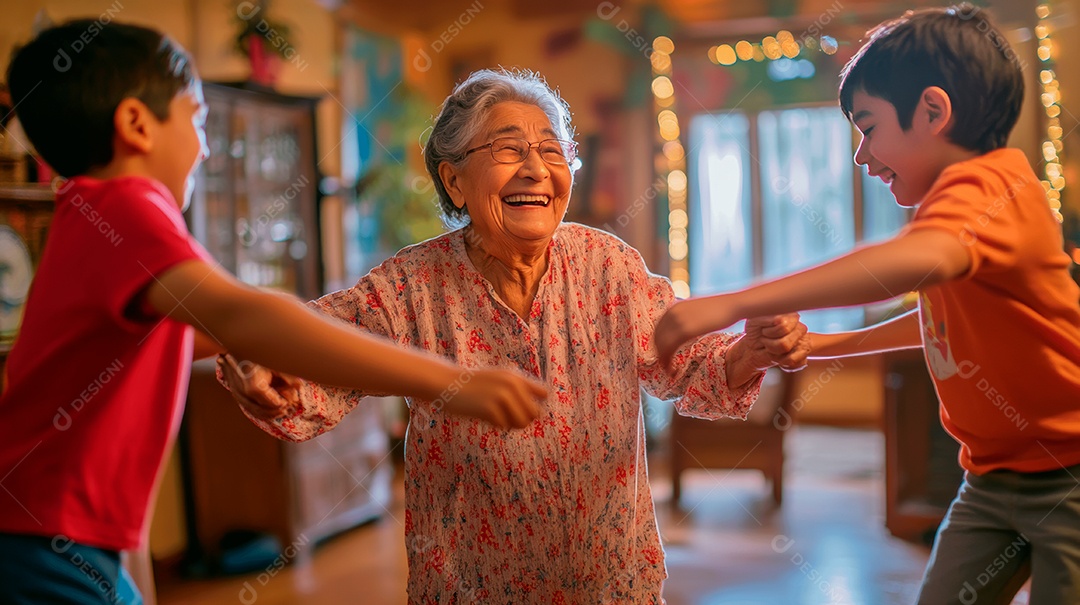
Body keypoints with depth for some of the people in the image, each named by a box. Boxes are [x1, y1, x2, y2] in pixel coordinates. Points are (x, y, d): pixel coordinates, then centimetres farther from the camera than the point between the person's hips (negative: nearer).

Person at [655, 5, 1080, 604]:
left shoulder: (984, 182, -20)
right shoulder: (955, 205, 12)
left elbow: (925, 259, -43)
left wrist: (734, 302, -45)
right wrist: (825, 344, 21)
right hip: (991, 478, 9)